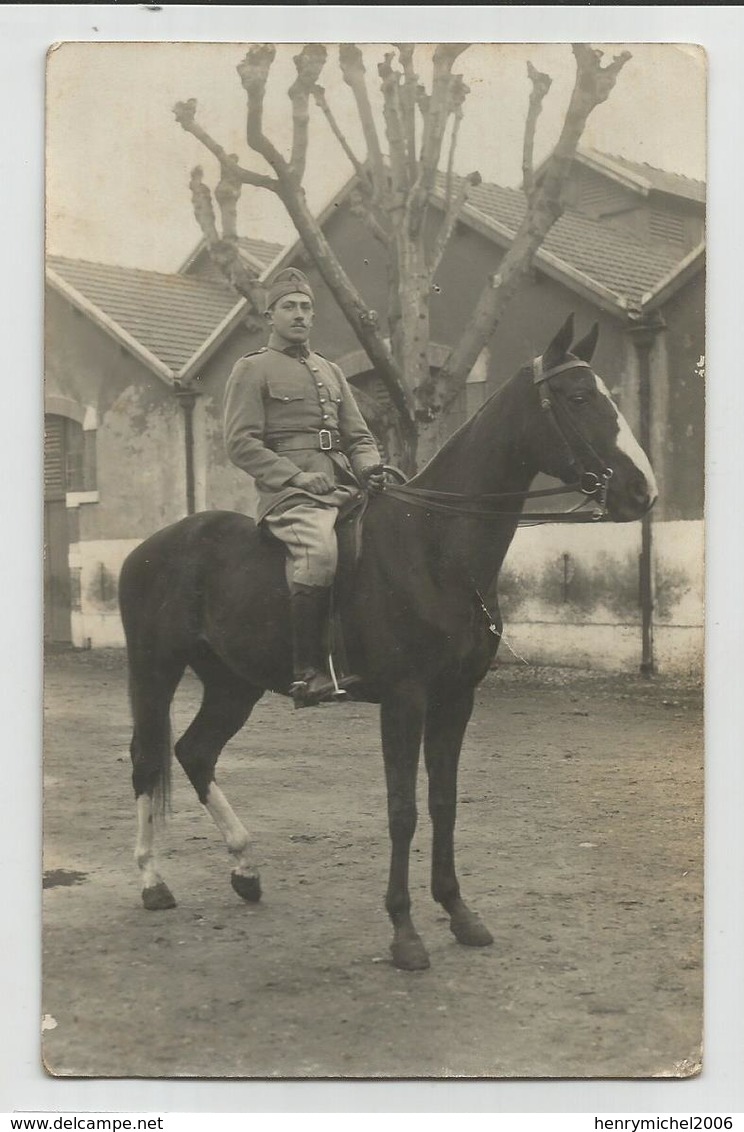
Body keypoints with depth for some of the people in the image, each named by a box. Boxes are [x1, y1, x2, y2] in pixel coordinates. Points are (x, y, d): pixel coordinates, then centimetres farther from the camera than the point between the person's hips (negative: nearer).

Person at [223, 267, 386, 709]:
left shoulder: (330, 371, 26)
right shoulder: (252, 369, 8)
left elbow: (359, 436, 24)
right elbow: (241, 442, -3)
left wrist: (370, 467, 0)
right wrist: (296, 476, -15)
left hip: (343, 488, 7)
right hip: (290, 493, -7)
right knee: (319, 550, -34)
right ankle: (309, 671, -28)